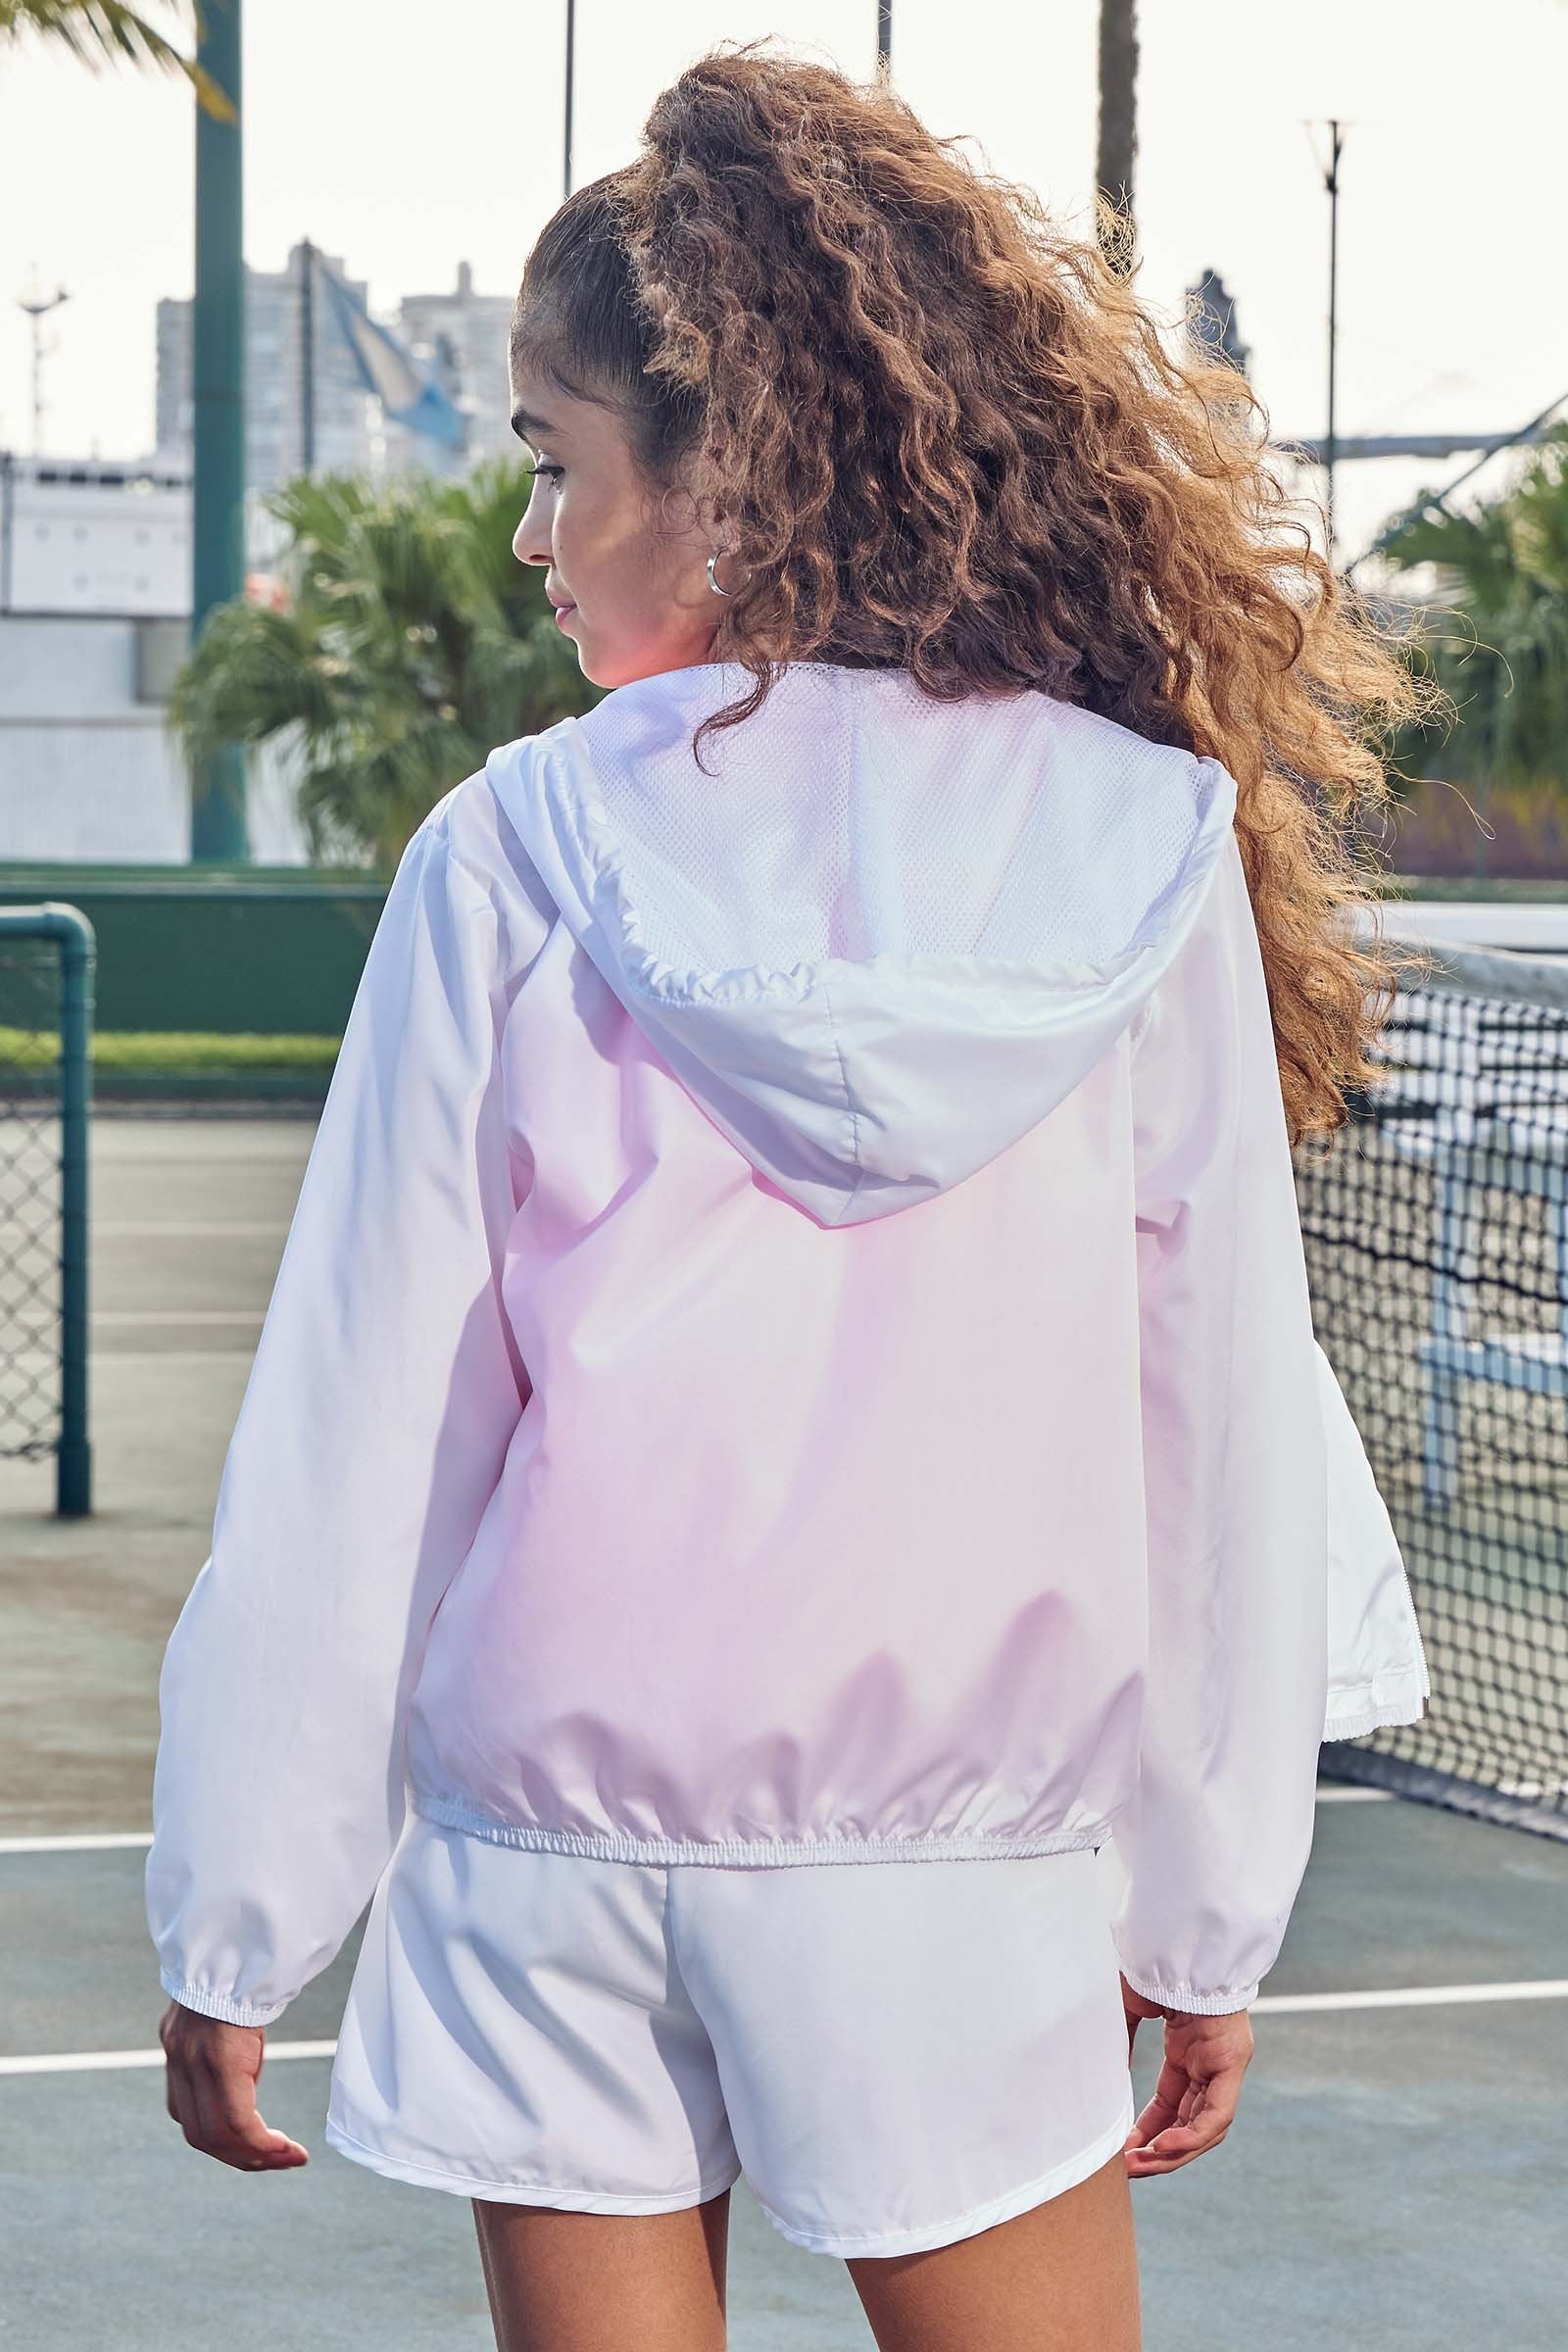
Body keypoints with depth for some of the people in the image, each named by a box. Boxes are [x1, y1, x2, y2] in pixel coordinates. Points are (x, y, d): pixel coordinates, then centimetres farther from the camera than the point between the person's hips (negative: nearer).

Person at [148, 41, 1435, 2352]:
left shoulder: (514, 855, -4)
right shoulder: (1141, 855, -2)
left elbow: (351, 1427, -3)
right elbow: (1220, 1407, 1)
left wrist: (234, 1921, 5)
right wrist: (1206, 1920, 10)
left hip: (548, 1833, 0)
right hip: (964, 1862, 0)